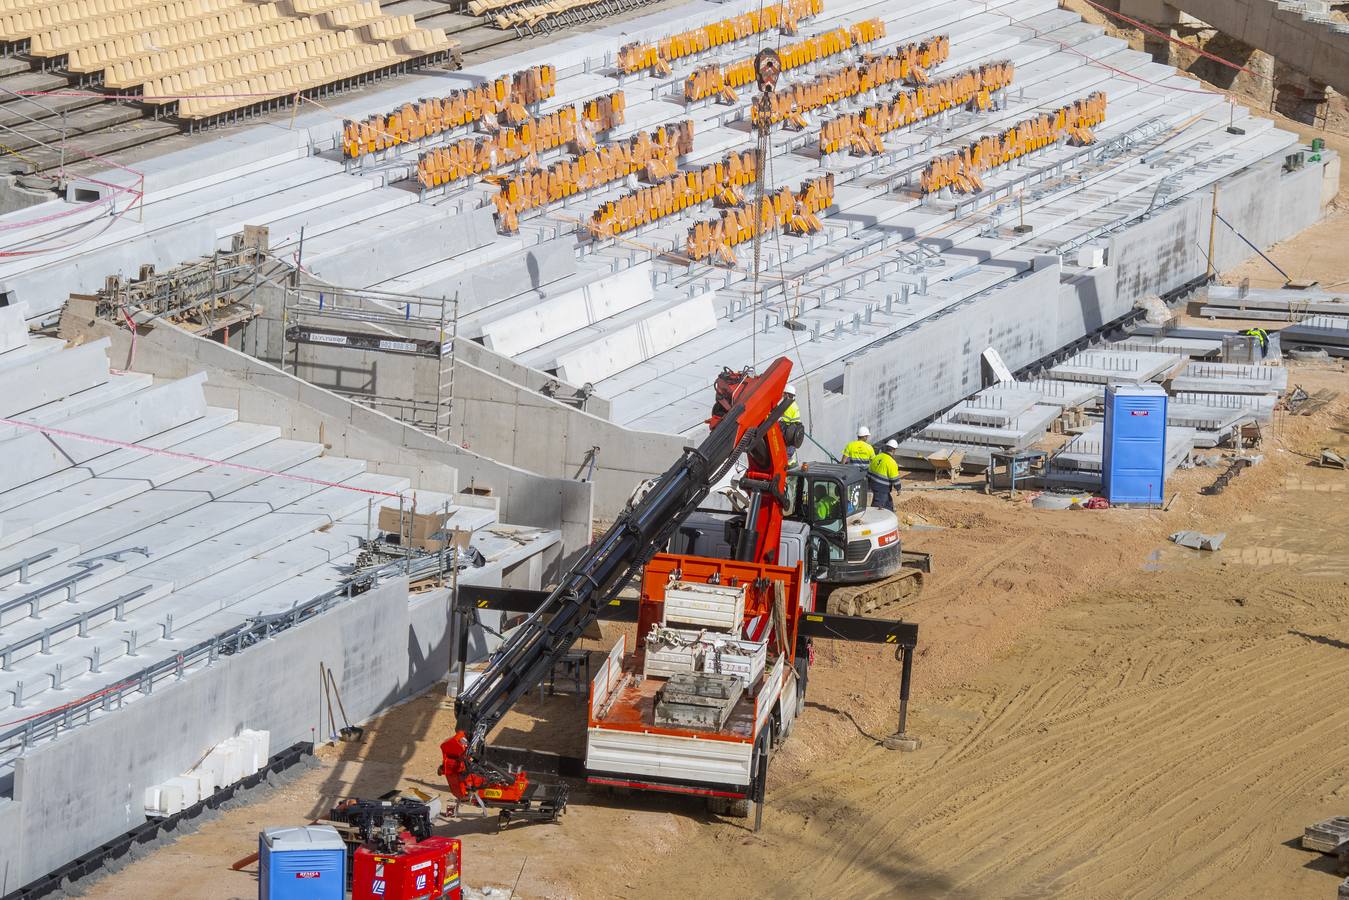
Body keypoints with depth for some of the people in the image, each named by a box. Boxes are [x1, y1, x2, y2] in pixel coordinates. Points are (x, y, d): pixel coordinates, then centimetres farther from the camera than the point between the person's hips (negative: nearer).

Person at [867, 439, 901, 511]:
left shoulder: (877, 457, 3)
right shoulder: (891, 462, -20)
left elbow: (869, 471, 11)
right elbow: (895, 478, -15)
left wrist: (868, 483, 22)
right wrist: (898, 488, 1)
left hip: (873, 483, 9)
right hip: (882, 488, -9)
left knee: (888, 503, 23)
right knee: (877, 505, -4)